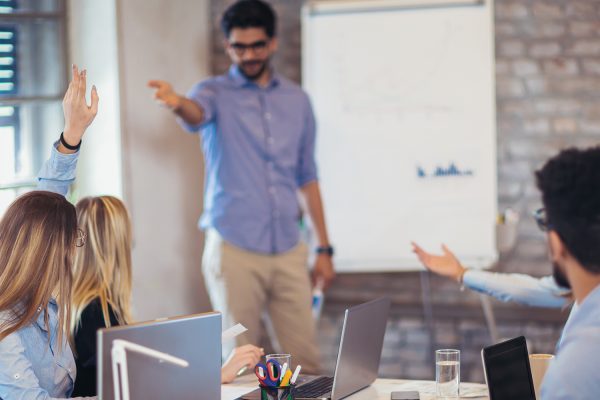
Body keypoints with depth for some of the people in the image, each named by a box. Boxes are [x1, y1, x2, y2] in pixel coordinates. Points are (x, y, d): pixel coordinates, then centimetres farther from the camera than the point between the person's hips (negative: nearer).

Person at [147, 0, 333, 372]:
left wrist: (324, 248, 13)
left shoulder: (297, 100, 12)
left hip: (289, 249, 3)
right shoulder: (217, 93, 1)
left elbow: (307, 176, 16)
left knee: (307, 362, 3)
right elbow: (197, 114, -24)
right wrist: (177, 103, -49)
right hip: (235, 250, -3)